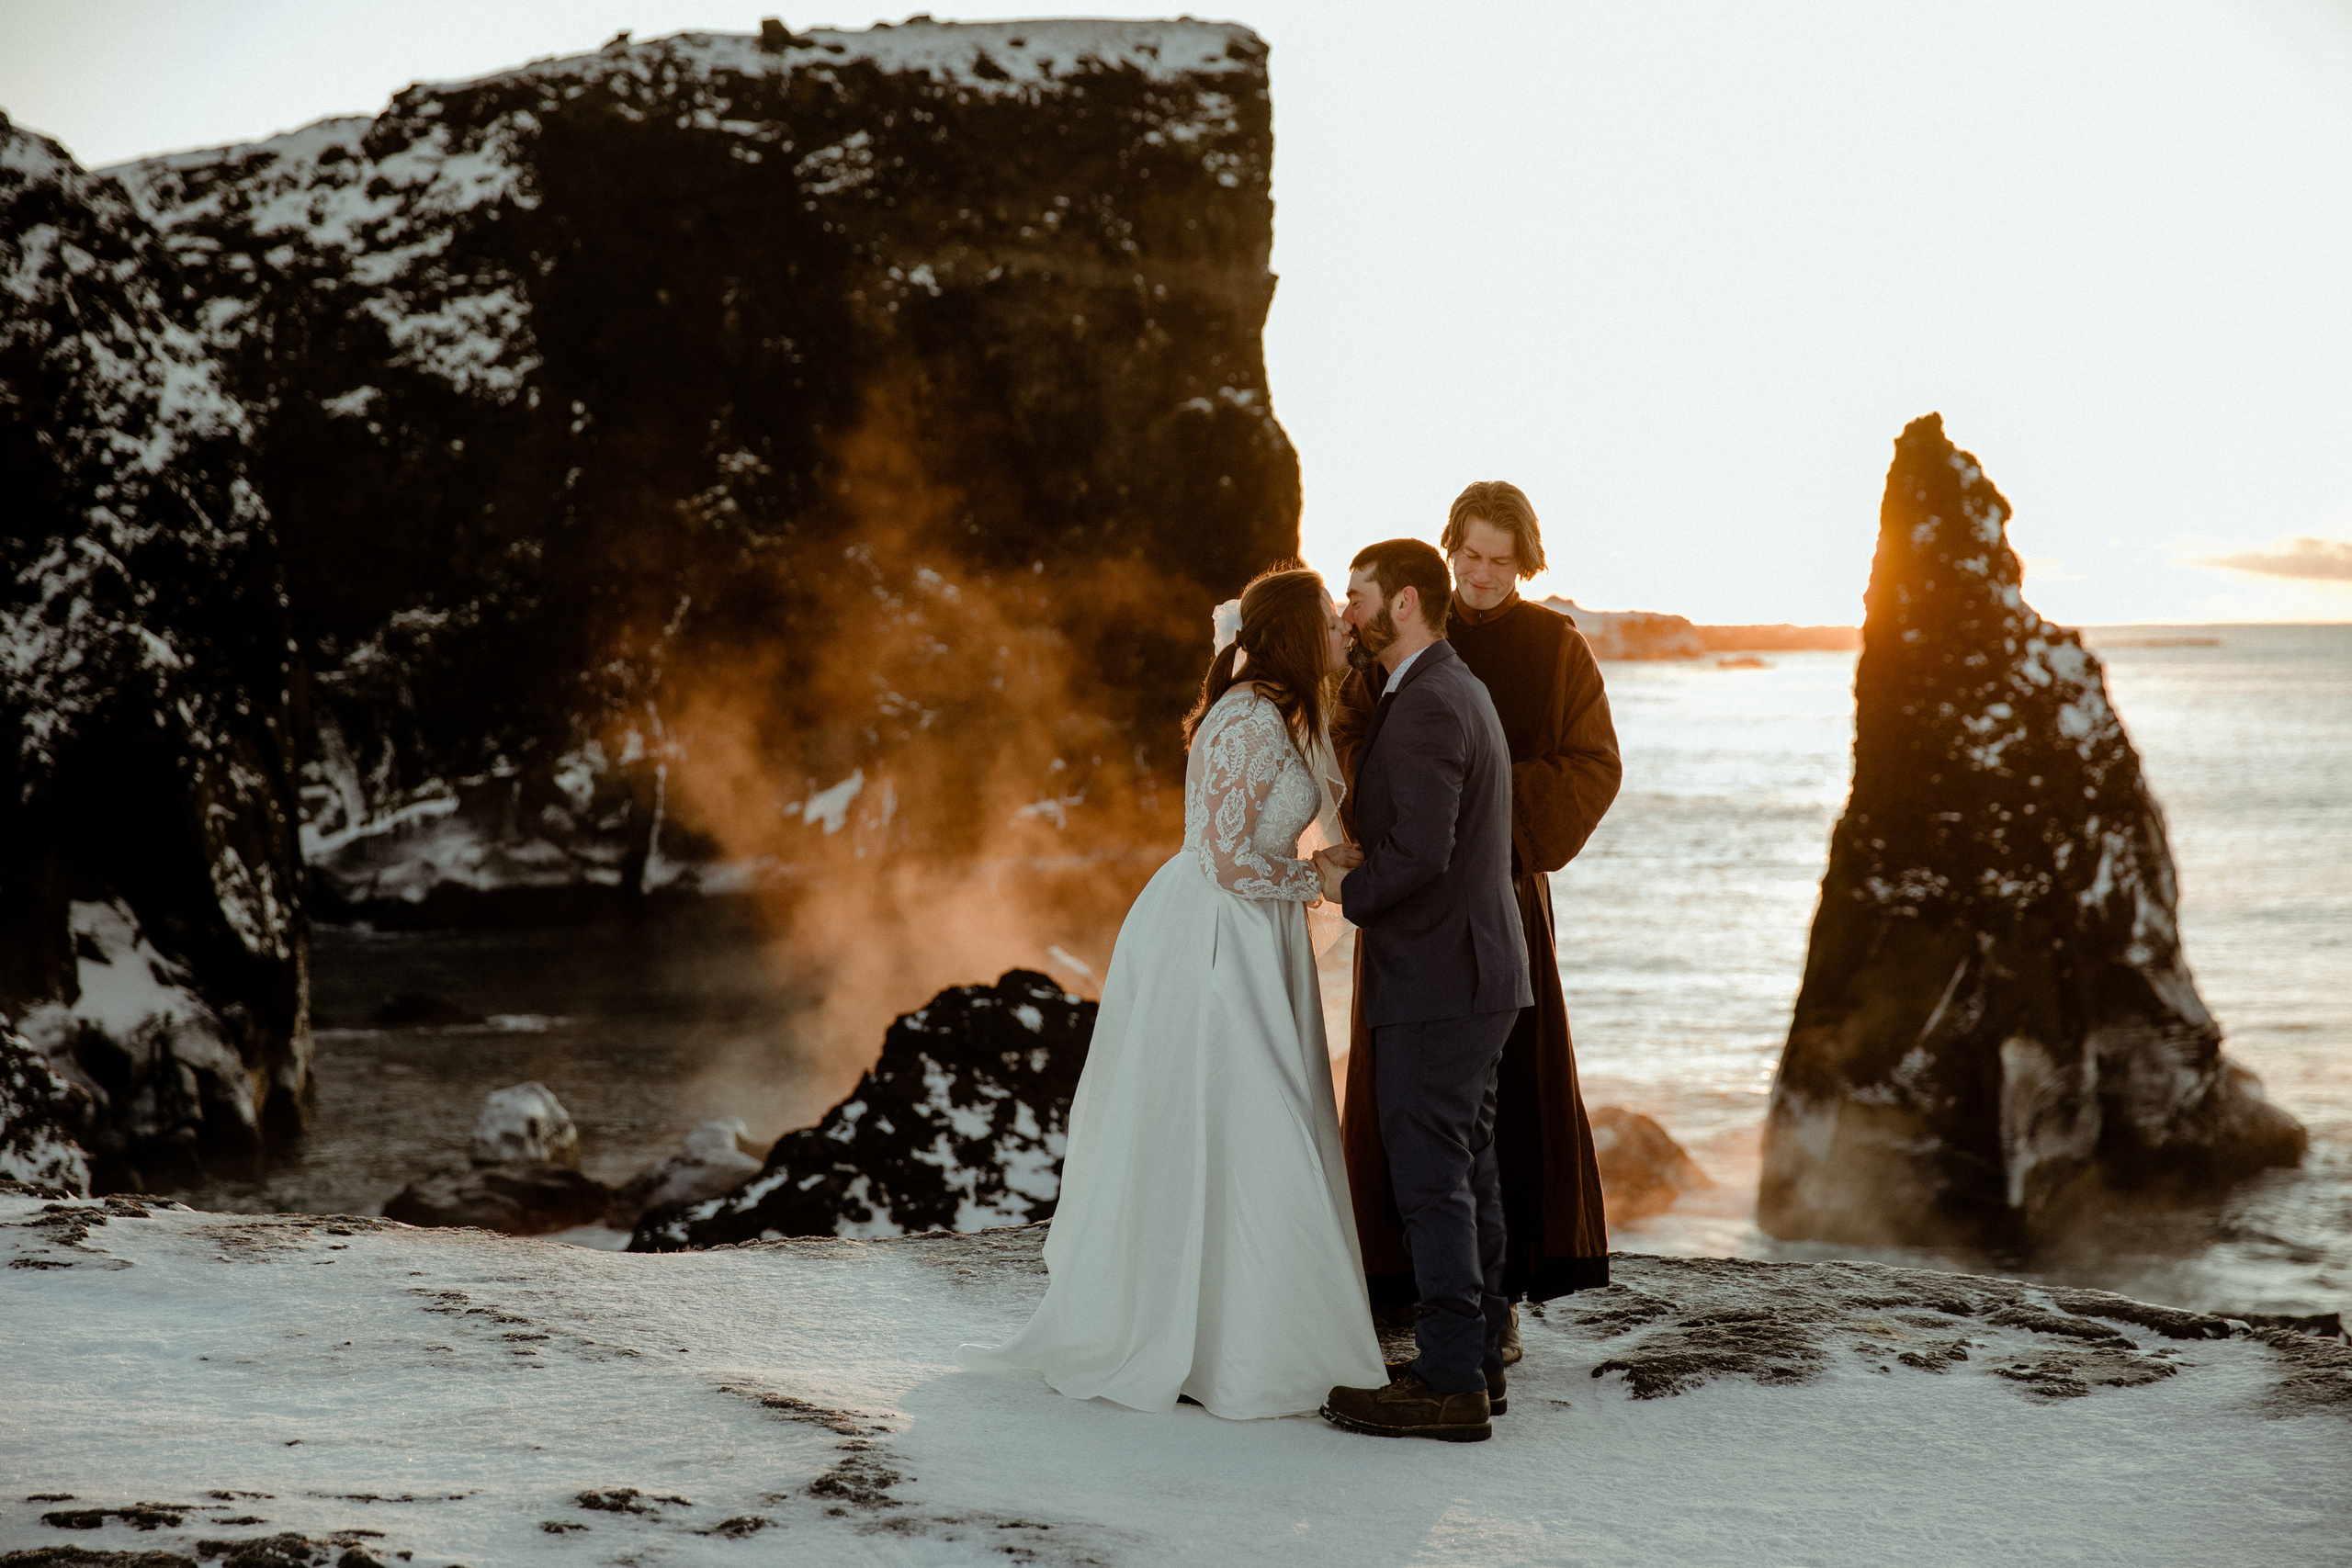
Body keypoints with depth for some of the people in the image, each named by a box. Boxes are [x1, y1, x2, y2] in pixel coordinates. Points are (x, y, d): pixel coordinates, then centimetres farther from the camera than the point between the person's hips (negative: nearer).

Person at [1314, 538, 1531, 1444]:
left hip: (1437, 979, -10)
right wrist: (1362, 861, 10)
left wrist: (1351, 890, -8)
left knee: (1429, 1175, -7)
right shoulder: (1457, 690, 16)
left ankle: (1449, 1385, -4)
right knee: (1467, 1169, 14)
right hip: (1475, 970, 10)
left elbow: (1421, 854, -25)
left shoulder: (1426, 706, -18)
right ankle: (1477, 1360, 21)